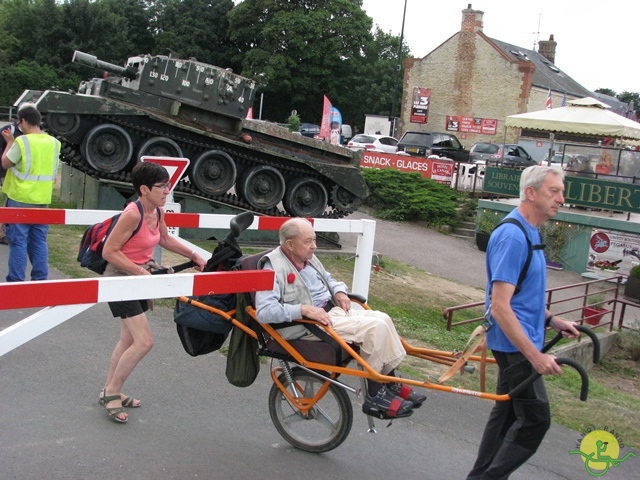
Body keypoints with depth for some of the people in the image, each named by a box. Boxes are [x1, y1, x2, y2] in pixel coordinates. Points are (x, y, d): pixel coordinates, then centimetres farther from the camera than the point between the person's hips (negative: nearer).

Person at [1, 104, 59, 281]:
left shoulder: (22, 141, -14)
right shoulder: (53, 143, 5)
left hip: (20, 200, -5)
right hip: (43, 201, 5)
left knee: (18, 242, 1)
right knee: (39, 242, 11)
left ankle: (16, 281, 5)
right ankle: (40, 279, 14)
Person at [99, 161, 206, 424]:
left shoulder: (157, 212, 1)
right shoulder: (132, 214, -24)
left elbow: (165, 239, 21)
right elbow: (109, 251, -23)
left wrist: (194, 256, 18)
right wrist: (141, 271, -25)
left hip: (139, 280, 9)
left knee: (129, 339, 17)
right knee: (144, 341, -13)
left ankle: (109, 391, 31)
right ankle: (112, 393, 4)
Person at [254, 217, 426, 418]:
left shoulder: (309, 258, 12)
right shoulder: (274, 268, -15)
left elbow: (329, 280, 31)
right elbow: (264, 311, -26)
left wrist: (339, 291, 7)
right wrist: (303, 309, -32)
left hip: (333, 310, 9)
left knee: (382, 318, -4)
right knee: (374, 327, -20)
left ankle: (392, 387, 6)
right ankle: (375, 396, -9)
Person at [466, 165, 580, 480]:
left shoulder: (529, 231, 11)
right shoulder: (513, 236, -21)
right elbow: (500, 306, -26)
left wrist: (550, 320, 14)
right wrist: (535, 355, -26)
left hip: (519, 341, 10)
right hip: (515, 343, -10)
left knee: (508, 411, 16)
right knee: (535, 419, -5)